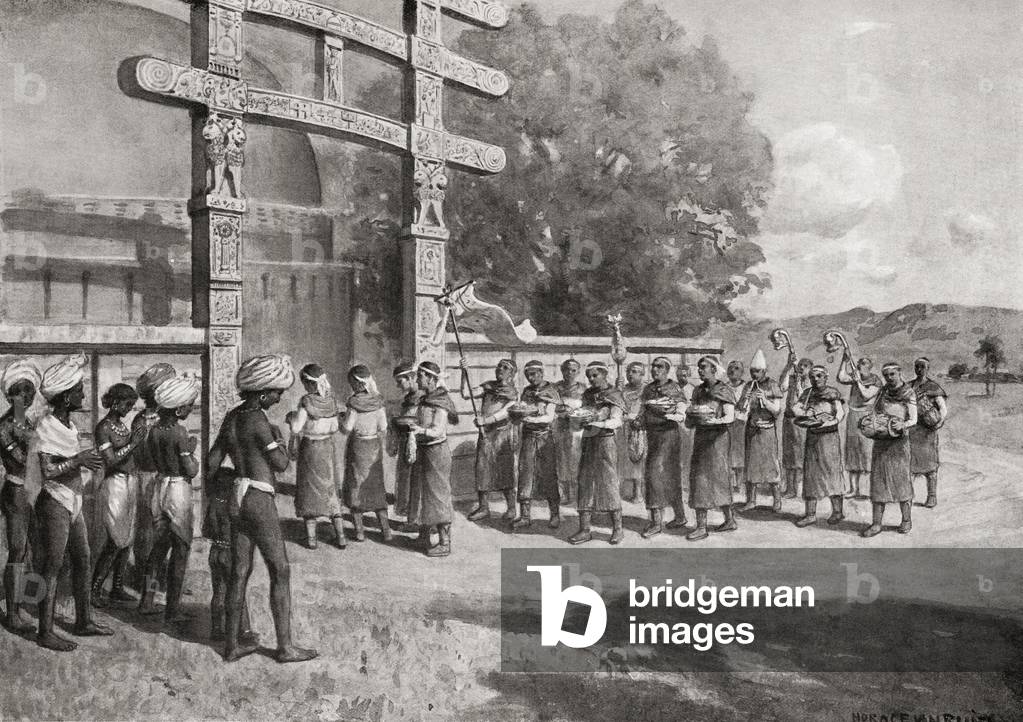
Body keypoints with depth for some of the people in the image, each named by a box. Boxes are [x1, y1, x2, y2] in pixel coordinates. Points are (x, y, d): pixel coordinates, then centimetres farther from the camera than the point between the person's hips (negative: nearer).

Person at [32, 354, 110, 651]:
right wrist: (78, 460, -20)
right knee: (52, 566, -3)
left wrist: (89, 458, 1)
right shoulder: (47, 426, -15)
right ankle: (45, 632, 5)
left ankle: (84, 621, 24)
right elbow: (47, 471, -21)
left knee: (83, 561, 13)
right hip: (54, 503, -9)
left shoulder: (70, 425, 9)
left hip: (73, 502, 9)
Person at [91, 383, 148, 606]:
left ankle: (118, 588, 16)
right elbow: (111, 460, -18)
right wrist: (132, 443, -19)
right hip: (116, 483, -8)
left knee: (127, 539, 9)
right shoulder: (103, 428, -11)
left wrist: (139, 438, 6)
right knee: (115, 541, -9)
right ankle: (94, 590, -1)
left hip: (131, 482, 8)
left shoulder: (121, 423, 12)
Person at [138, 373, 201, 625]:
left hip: (160, 488, 7)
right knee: (181, 549, 3)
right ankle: (173, 609, 7)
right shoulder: (179, 432, -19)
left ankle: (147, 601, 25)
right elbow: (191, 471, -17)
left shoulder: (154, 430, 2)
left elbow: (155, 460, 11)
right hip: (179, 491, -7)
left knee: (159, 545, 19)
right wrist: (192, 450, -1)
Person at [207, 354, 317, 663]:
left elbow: (212, 462, 10)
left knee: (240, 571, 12)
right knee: (280, 571, 1)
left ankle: (233, 644, 18)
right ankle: (285, 646, 5)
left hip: (237, 498, 8)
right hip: (259, 500, -8)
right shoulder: (258, 421, -17)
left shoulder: (232, 417, 8)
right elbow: (281, 464, -11)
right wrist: (277, 438, 5)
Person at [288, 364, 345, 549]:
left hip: (310, 450, -4)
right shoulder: (332, 398, -3)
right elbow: (338, 426, 3)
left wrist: (292, 416, -1)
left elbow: (296, 428, -19)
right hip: (330, 449, 4)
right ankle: (340, 535, 14)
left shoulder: (307, 401, -18)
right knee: (331, 491, 15)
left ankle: (311, 536, 11)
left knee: (309, 491, 9)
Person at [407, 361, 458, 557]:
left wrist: (421, 430, -38)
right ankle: (424, 537, 26)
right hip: (421, 450, 9)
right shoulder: (424, 399, 10)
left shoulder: (441, 401, -16)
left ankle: (444, 543, 2)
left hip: (436, 450, -9)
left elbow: (438, 430, -24)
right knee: (420, 493, 14)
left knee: (438, 496, -4)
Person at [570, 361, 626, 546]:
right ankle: (584, 529, 2)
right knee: (585, 483, 1)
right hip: (587, 441, 5)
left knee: (609, 483, -4)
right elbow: (582, 418, 14)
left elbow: (616, 421, -13)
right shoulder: (587, 395, 15)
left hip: (606, 441, -5)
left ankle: (617, 529, 5)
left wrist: (598, 421, -30)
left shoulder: (614, 395, -2)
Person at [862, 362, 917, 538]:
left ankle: (906, 520, 16)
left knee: (901, 479, 1)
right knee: (878, 480, 0)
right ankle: (876, 523, 1)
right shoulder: (883, 392, 9)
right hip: (880, 441, 4)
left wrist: (902, 425, -30)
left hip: (899, 440, -4)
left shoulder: (909, 394, -3)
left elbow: (913, 420, -9)